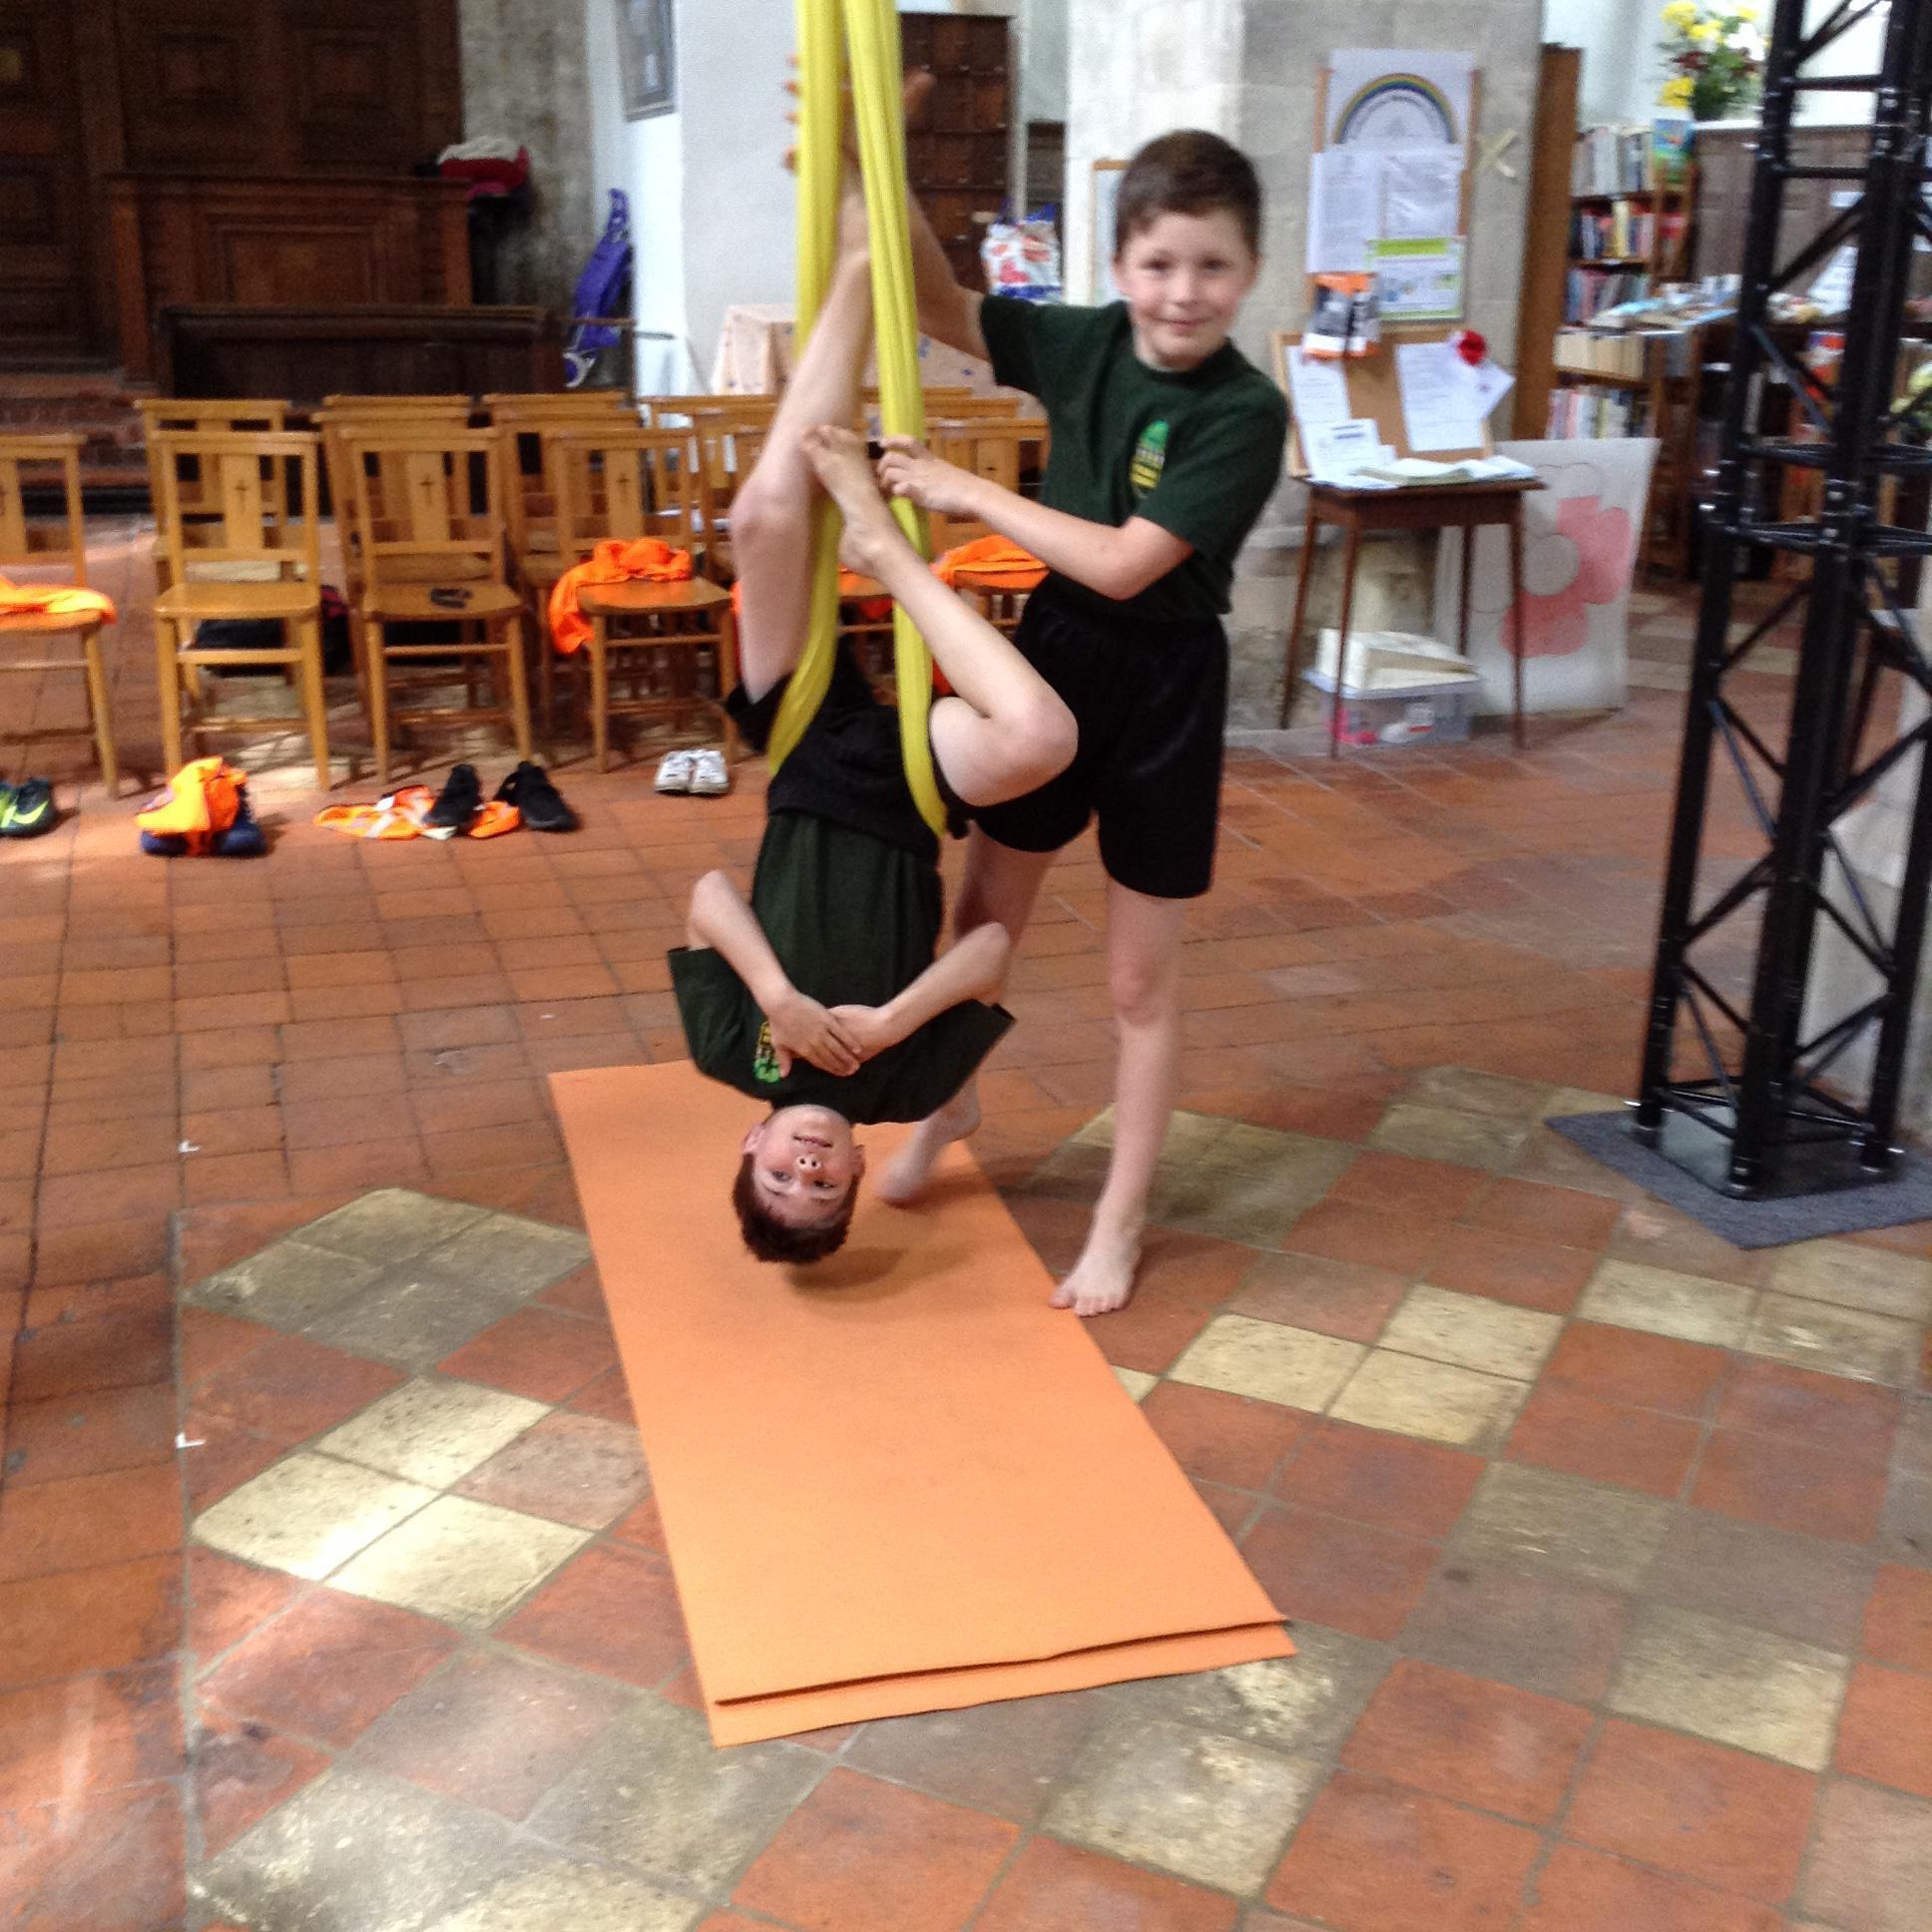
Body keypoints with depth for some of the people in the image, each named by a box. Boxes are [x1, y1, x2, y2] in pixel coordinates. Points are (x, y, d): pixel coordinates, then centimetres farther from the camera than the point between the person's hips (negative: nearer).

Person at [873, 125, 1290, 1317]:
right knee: (986, 915, 20)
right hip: (1051, 661, 5)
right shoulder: (1085, 344, -4)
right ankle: (947, 1101, 48)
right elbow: (939, 303, 7)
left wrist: (969, 491, -19)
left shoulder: (1246, 414, -19)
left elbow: (1123, 565, -25)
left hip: (1163, 694, -5)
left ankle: (1121, 1222, 23)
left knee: (1142, 981, 7)